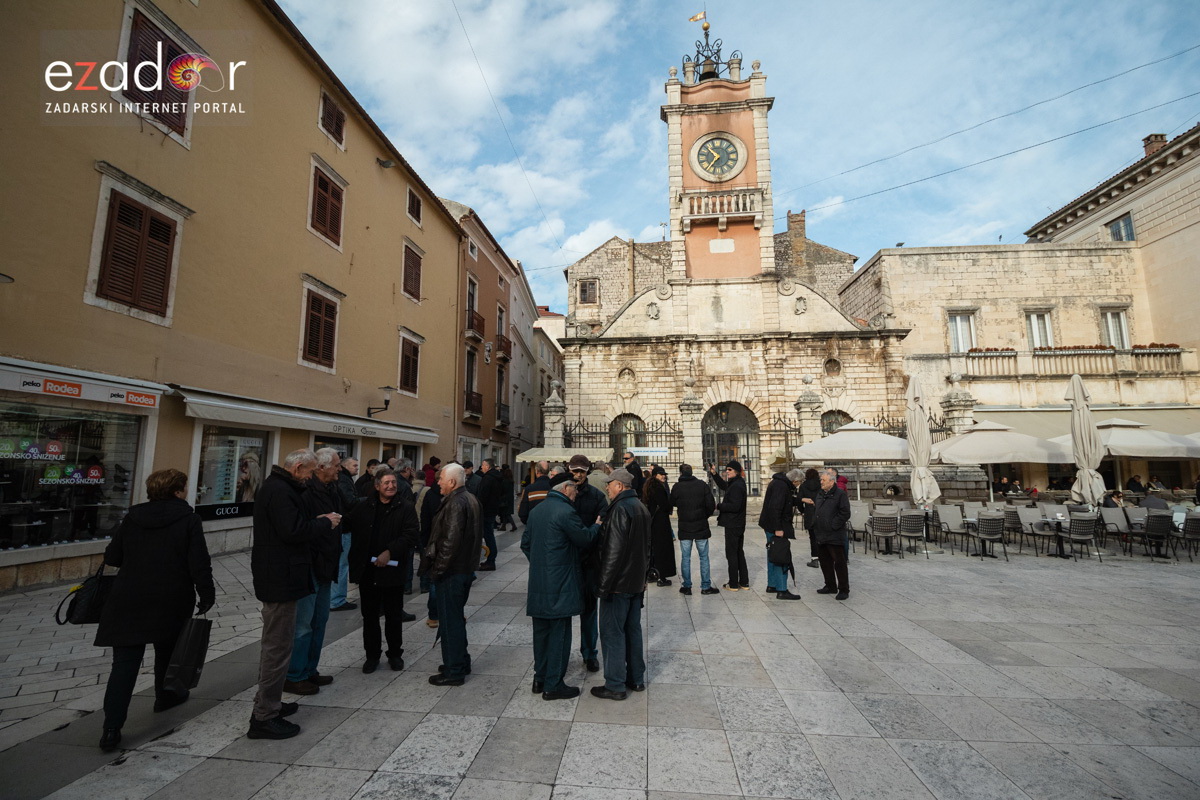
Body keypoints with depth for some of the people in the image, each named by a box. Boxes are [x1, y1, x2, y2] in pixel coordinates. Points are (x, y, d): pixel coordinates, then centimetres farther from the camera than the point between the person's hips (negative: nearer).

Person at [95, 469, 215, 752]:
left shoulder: (133, 517, 3)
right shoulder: (188, 519, -10)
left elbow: (111, 556, 7)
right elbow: (199, 563, -14)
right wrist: (207, 594, -4)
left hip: (129, 600, 2)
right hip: (171, 600, -2)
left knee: (125, 663, 3)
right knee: (167, 649, 21)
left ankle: (112, 729, 0)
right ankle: (165, 696, 40)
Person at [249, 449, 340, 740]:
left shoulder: (276, 486, 13)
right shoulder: (281, 491, -21)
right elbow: (293, 531, -28)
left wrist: (318, 521, 6)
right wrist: (325, 523, -15)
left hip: (274, 576, 12)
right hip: (281, 578, -12)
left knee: (273, 644, 23)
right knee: (278, 647, -1)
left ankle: (267, 703, 37)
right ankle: (264, 717, 9)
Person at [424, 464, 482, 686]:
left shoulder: (455, 503, -21)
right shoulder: (470, 499, 10)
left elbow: (450, 541, -26)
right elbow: (476, 535, 17)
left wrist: (437, 570, -18)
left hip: (451, 571, -10)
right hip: (466, 567, 10)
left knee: (450, 620, 2)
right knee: (456, 617, 21)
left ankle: (453, 671, 13)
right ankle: (461, 661, 34)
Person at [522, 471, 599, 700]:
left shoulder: (536, 510, 8)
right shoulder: (566, 512, -18)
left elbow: (525, 542, 14)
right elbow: (585, 539, -10)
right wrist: (597, 526, 8)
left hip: (538, 583, 8)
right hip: (560, 585, -8)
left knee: (541, 631, 17)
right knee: (559, 633, 3)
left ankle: (540, 678, 28)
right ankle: (553, 685, 12)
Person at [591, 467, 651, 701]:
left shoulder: (620, 509, -20)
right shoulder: (641, 507, 10)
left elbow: (614, 551, -24)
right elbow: (646, 547, 18)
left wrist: (604, 584, -18)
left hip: (619, 583, -9)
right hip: (637, 582, 9)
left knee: (612, 632, 2)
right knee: (633, 629, 18)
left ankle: (615, 686, 11)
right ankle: (636, 679, 29)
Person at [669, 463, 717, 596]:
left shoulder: (676, 487, -6)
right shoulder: (702, 485, -4)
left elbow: (671, 504, 6)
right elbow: (711, 505, -5)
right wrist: (705, 516, 11)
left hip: (684, 528, 0)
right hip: (701, 527, 0)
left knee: (685, 558, 9)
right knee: (704, 557, 9)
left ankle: (686, 586, 13)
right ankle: (706, 586, 13)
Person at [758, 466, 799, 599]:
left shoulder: (777, 482, 14)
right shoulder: (781, 485, -18)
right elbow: (775, 507, -25)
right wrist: (778, 528, -25)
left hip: (771, 526, 11)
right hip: (776, 527, -11)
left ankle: (771, 585, 27)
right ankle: (782, 590, -3)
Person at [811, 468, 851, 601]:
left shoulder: (840, 494, -10)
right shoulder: (820, 494, 14)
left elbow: (845, 514, -15)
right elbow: (814, 511, 23)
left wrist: (833, 526, -15)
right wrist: (815, 526, 13)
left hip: (835, 536, -8)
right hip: (821, 536, 8)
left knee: (839, 563, -2)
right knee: (825, 562, 15)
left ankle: (844, 589, 8)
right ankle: (830, 586, 27)